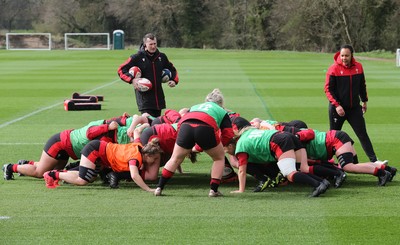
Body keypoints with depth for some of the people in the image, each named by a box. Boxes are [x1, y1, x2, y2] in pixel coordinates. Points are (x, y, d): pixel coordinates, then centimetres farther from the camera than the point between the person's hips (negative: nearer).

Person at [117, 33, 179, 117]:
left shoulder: (161, 57, 11)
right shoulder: (137, 57, -4)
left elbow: (172, 69, 27)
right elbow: (121, 70, -3)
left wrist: (174, 80, 8)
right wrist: (132, 79, -19)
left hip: (159, 97, 5)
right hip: (144, 97, -5)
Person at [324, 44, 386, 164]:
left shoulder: (358, 67, 2)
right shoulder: (334, 69, -10)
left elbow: (362, 85, 15)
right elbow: (328, 89, -10)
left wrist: (364, 101, 19)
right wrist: (336, 105, -18)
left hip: (355, 108, 3)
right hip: (337, 108, -3)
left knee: (363, 135, -1)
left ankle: (374, 160, -4)